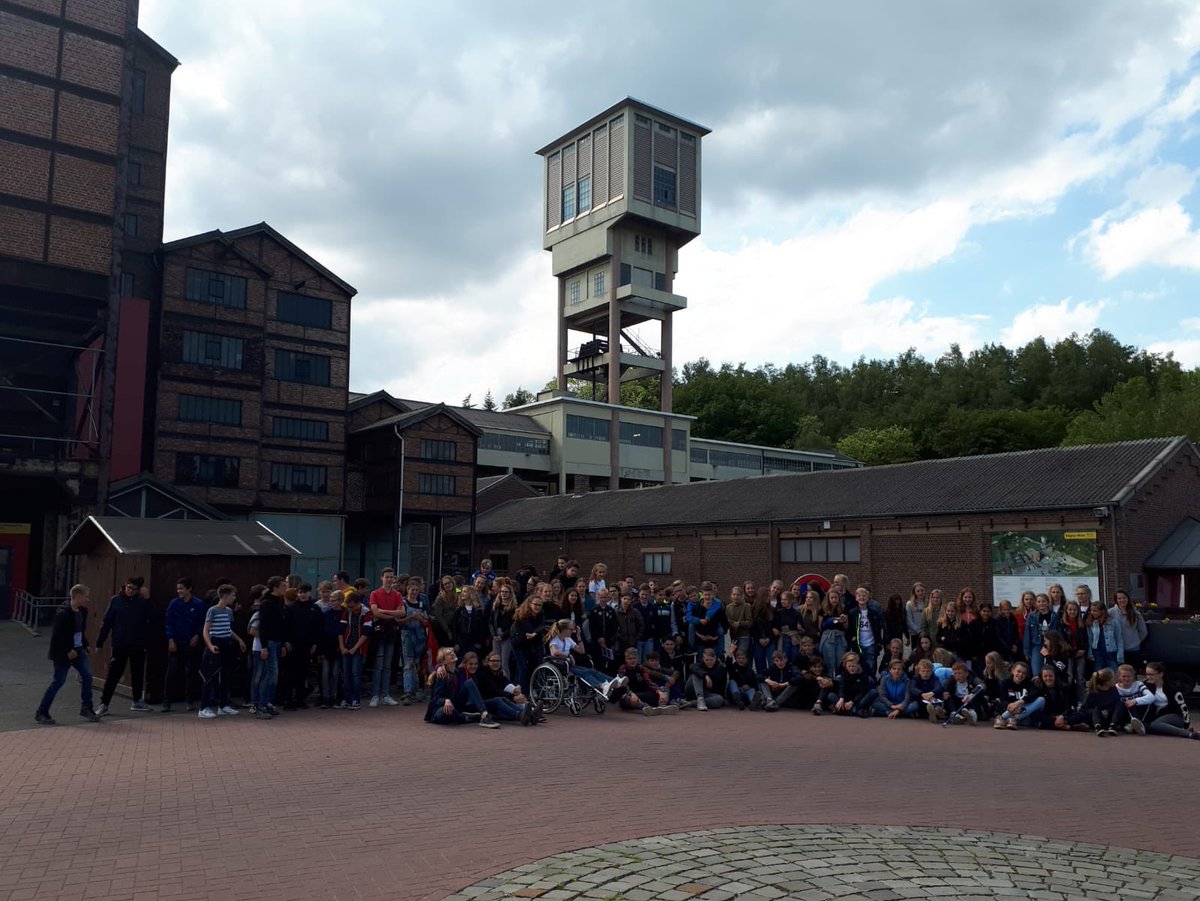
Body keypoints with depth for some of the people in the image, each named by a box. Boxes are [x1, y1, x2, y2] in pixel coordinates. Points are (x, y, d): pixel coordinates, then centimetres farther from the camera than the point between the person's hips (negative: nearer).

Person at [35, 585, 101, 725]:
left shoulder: (82, 611, 4)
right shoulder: (63, 613, -22)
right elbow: (57, 636, -22)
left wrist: (84, 646, 8)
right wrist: (68, 651, -18)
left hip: (77, 650, 8)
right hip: (63, 653, -8)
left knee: (87, 676, 1)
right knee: (58, 681, -1)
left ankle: (86, 708, 11)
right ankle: (41, 713, 12)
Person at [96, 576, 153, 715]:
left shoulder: (143, 602, 0)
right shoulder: (116, 600, -4)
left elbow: (148, 622, 2)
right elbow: (107, 622, -3)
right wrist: (100, 642, -3)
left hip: (138, 645, 2)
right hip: (119, 645, -2)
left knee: (138, 673, 13)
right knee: (113, 675, -2)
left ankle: (137, 701, 27)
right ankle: (104, 704, 5)